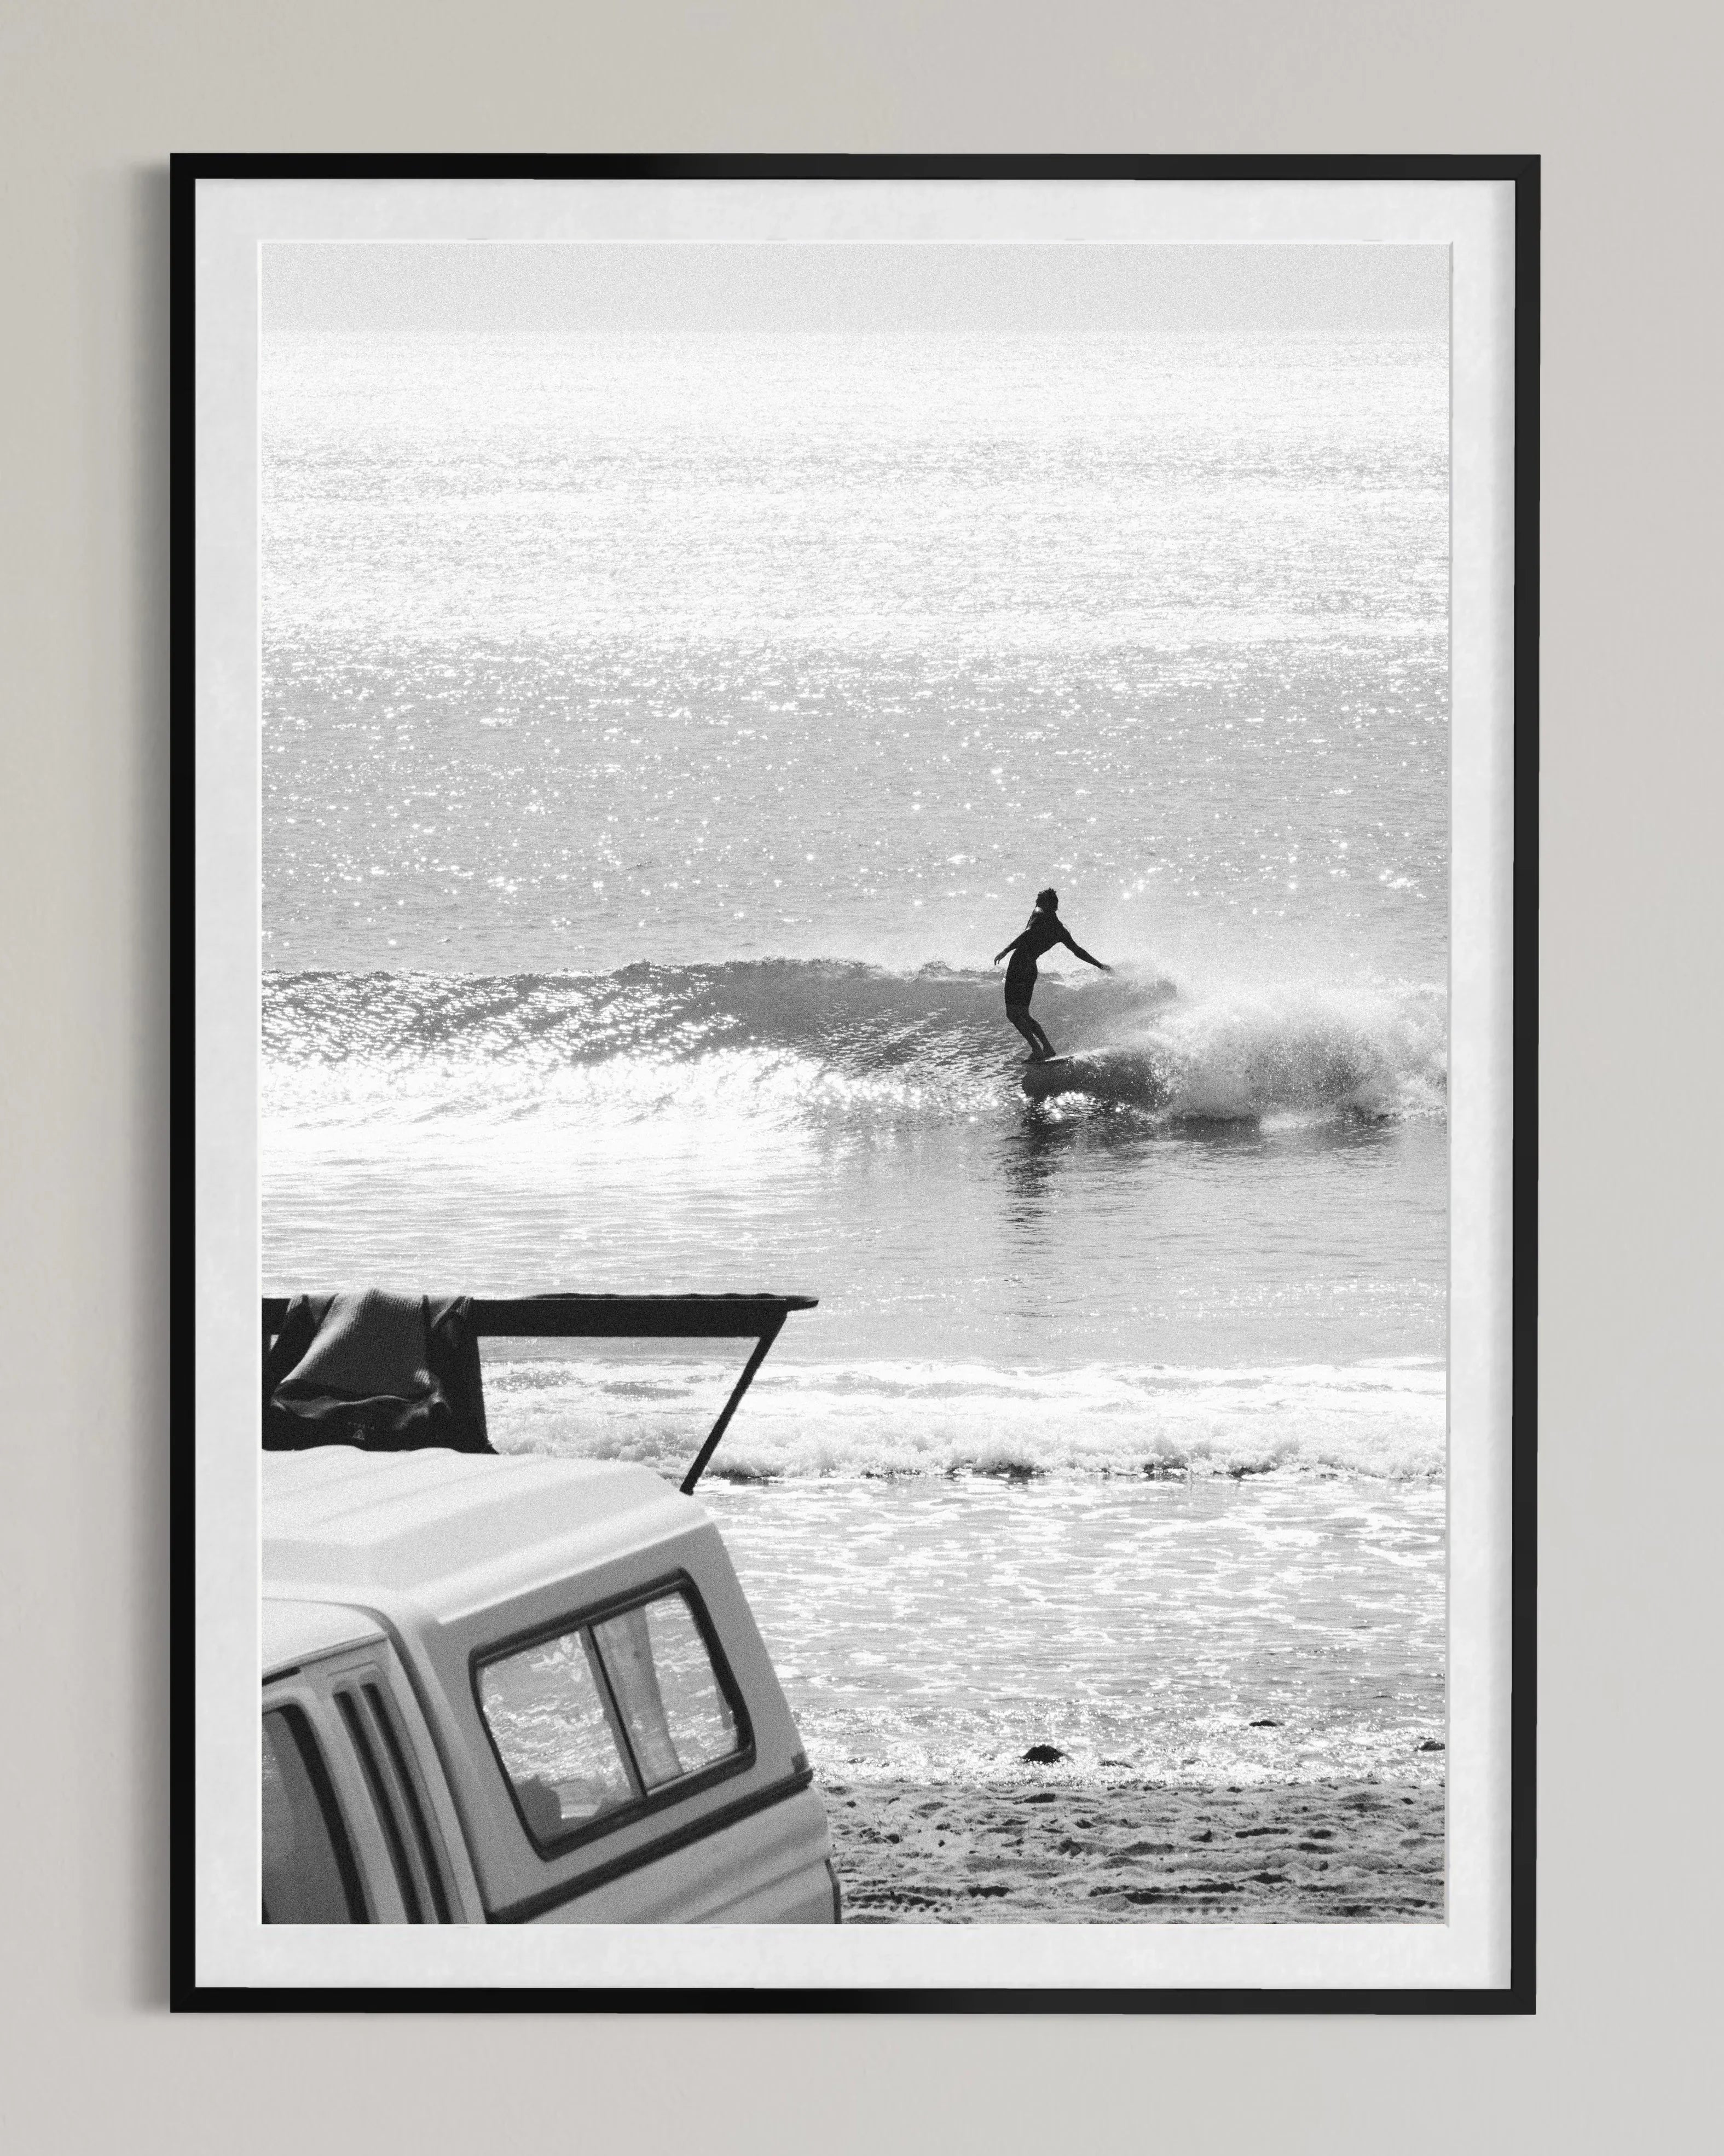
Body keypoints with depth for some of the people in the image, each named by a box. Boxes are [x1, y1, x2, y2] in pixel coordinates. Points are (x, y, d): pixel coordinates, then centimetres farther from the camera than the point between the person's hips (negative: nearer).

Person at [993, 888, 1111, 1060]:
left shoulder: (1040, 914, 0)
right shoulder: (1061, 930, 18)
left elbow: (1028, 934, -17)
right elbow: (1078, 951, 25)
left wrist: (1006, 950, -23)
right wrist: (1099, 965, 37)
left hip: (1020, 963, -7)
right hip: (1032, 969, 7)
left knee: (1013, 1013, -10)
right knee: (1023, 1014, 18)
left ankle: (1037, 1049, -21)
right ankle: (1047, 1048, 10)